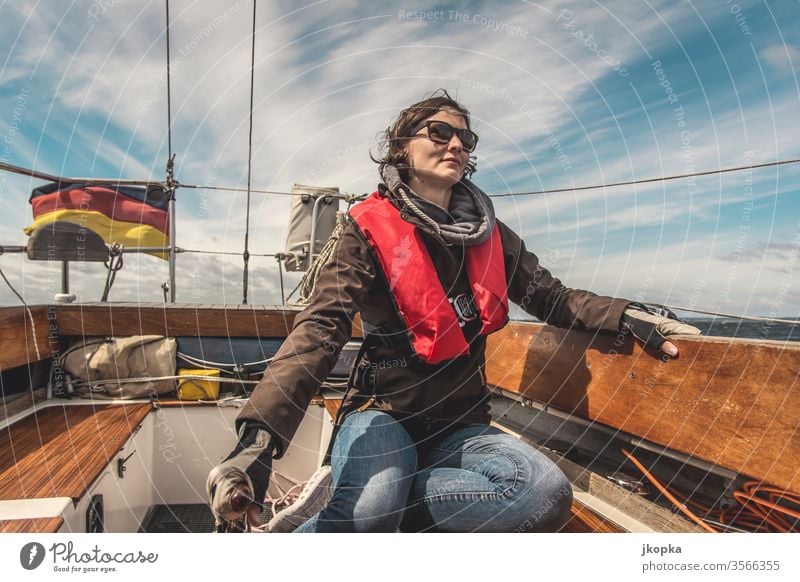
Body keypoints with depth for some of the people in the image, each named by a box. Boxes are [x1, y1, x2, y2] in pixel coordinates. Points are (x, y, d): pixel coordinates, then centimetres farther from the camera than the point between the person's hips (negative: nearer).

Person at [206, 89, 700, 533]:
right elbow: (321, 328, -19)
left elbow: (554, 298, 7)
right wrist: (260, 436, -32)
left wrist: (627, 316, -13)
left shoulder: (490, 235, 8)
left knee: (548, 493, -24)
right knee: (365, 515, -36)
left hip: (460, 424, 6)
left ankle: (342, 500, -12)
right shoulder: (372, 228, -7)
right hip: (383, 413, -5)